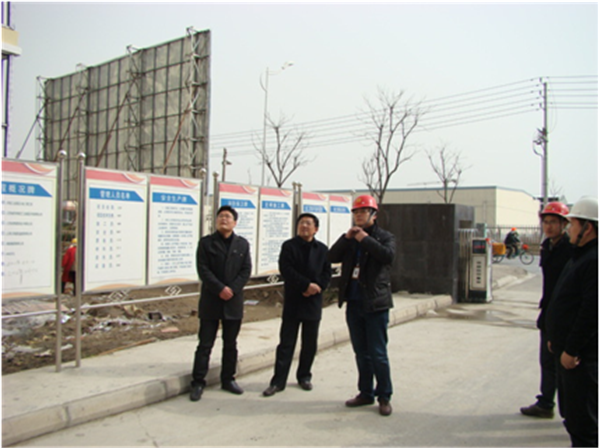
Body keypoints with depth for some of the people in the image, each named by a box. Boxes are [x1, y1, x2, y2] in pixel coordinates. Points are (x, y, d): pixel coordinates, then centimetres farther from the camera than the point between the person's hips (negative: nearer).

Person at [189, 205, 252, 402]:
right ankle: (198, 382, 8)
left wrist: (232, 289, -12)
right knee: (205, 343, 0)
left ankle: (228, 379, 23)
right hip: (210, 300, -2)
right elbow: (203, 269, -7)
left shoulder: (242, 244, 8)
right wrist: (220, 289, -17)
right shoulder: (206, 242, 1)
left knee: (230, 344, 11)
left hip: (234, 300, 3)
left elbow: (246, 270, 1)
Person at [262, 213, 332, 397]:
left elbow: (327, 273, 3)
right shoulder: (289, 246, -1)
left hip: (313, 301, 3)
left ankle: (304, 376, 26)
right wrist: (306, 285, -18)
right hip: (292, 301, -3)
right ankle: (278, 381, 4)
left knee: (310, 344, 11)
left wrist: (316, 288, -14)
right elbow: (286, 270, -12)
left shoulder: (322, 249, 8)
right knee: (286, 342, -1)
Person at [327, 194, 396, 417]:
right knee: (361, 353, 14)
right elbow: (332, 257, -1)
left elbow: (388, 256, -21)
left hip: (375, 304, -5)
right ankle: (366, 393, 26)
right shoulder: (350, 239, 12)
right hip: (354, 303, 5)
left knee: (378, 354, -2)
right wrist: (346, 237, -12)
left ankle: (384, 397, 12)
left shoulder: (384, 237, -1)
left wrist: (365, 239, -18)